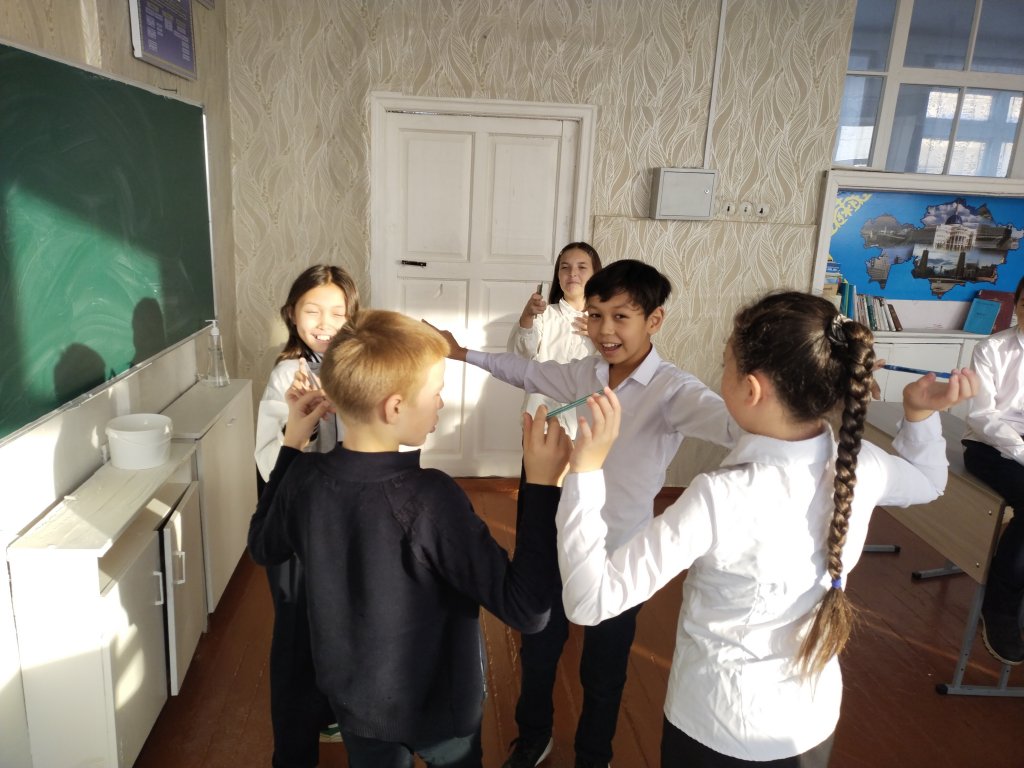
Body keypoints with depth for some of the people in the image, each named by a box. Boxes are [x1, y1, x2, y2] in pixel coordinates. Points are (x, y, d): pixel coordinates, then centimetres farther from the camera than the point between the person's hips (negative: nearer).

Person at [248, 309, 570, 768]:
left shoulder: (305, 478, -18)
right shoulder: (429, 498, -35)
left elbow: (263, 549, 4)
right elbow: (527, 609, -31)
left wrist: (291, 446, 3)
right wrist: (543, 482, -30)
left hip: (353, 697, 4)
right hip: (438, 704, -3)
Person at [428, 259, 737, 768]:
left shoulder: (672, 390, -21)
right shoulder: (584, 374, -2)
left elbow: (727, 420, -40)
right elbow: (526, 372, 16)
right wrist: (463, 354, 21)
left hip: (618, 555, -5)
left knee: (602, 672, 17)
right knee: (537, 651, 23)